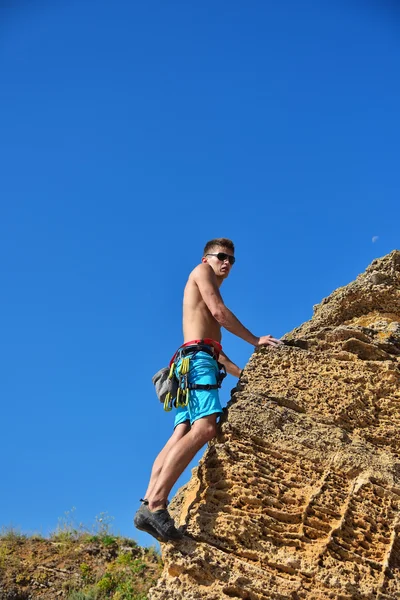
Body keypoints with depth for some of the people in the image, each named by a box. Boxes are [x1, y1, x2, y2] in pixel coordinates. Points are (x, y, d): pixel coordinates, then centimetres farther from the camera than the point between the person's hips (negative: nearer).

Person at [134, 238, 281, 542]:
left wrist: (243, 373, 24)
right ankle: (156, 504, -33)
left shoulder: (206, 303, 36)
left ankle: (149, 505, -18)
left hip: (196, 361, 9)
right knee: (205, 427, -26)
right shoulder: (201, 271, 11)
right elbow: (219, 311, -3)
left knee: (181, 435, -8)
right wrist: (255, 340, 1)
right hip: (198, 358, -9)